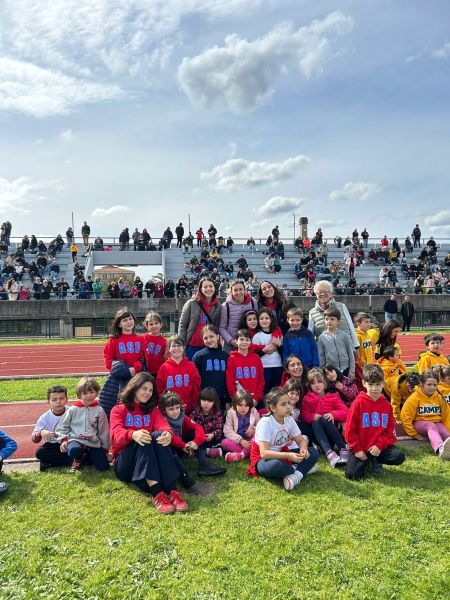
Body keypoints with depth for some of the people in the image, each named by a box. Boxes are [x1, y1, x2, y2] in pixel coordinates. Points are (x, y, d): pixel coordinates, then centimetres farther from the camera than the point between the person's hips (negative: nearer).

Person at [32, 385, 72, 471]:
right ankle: (72, 460, -23)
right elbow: (34, 439, -5)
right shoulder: (44, 418, -5)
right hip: (52, 446, 2)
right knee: (39, 452, -28)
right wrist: (41, 433, -29)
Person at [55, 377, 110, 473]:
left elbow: (104, 431, 8)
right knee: (74, 450, -38)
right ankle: (77, 461, 0)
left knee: (104, 466, -14)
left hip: (94, 443, 2)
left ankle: (86, 457, 15)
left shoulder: (99, 411, 2)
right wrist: (63, 440, -5)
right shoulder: (73, 410, 1)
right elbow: (62, 427, 10)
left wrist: (105, 448, 10)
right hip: (76, 440, -1)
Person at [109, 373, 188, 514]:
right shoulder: (118, 410, 7)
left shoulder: (153, 410, 16)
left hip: (149, 462, 2)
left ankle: (172, 491, -40)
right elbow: (116, 434, -15)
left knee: (159, 435, -28)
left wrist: (168, 433, -33)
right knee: (143, 440, -32)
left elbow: (162, 424, -7)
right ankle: (157, 494, -48)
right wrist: (133, 435, -39)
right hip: (124, 463, -2)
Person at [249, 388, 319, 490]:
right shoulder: (265, 423, -25)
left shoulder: (289, 419, -6)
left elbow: (301, 440, 2)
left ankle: (296, 476, -27)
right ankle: (303, 469, -14)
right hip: (264, 459, -6)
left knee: (313, 452, -9)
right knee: (275, 465, -40)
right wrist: (289, 456, -41)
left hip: (282, 454, 6)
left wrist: (303, 449, -22)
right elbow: (264, 453, -32)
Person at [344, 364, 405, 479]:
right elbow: (350, 429, -7)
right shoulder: (358, 403, -8)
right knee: (353, 474, -19)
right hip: (360, 447, -3)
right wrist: (357, 449, -11)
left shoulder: (386, 404, 3)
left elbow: (390, 429, 4)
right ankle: (365, 460, 15)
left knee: (399, 457, -21)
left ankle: (376, 461, 8)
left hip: (379, 446, 3)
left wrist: (379, 445, -11)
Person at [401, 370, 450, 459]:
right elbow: (405, 416, -11)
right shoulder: (415, 397, -10)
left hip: (436, 423, 5)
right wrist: (414, 434, -9)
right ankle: (440, 448, -69)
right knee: (431, 426, -37)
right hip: (419, 423, -5)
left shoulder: (439, 398, 4)